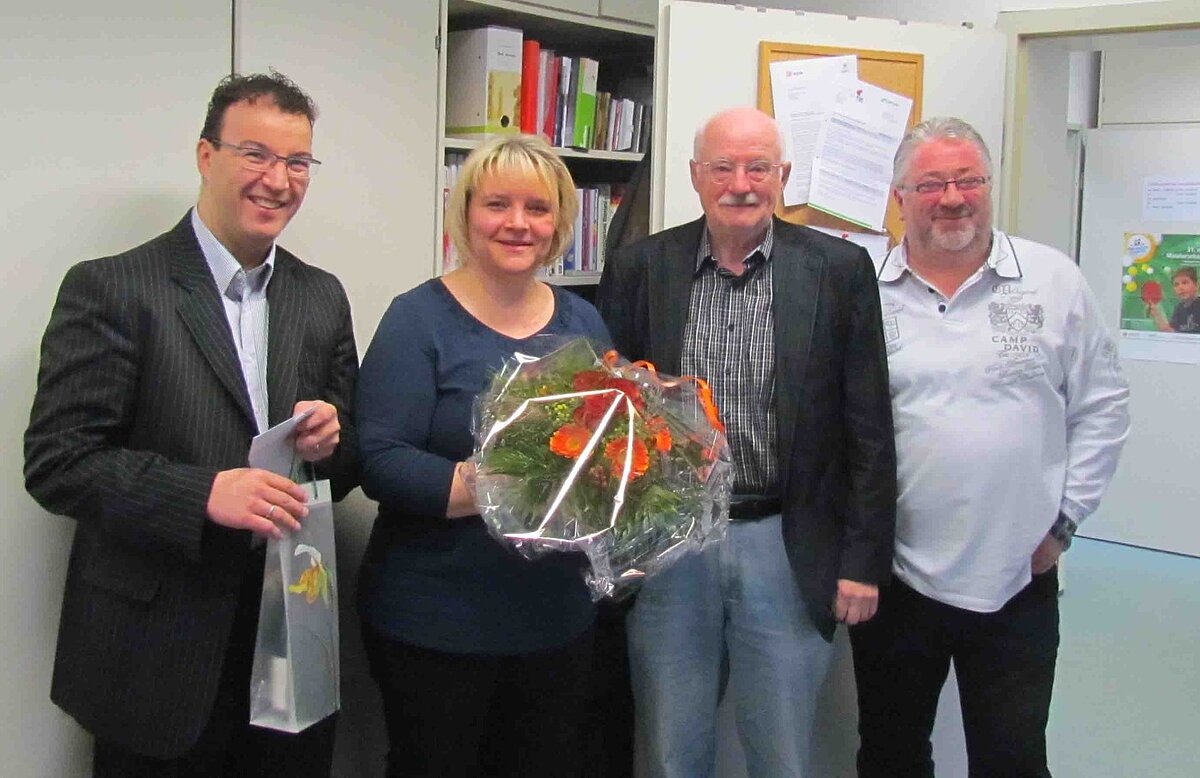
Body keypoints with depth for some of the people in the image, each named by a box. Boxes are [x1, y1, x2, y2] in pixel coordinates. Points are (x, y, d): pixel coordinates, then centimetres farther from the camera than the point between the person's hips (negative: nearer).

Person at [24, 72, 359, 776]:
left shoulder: (322, 297, 8)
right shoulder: (111, 288, -8)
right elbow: (56, 462, -13)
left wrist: (333, 440, -11)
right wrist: (203, 492, -26)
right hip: (157, 659, -4)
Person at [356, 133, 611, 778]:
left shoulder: (583, 321, 8)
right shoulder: (419, 319, -8)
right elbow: (380, 460, -16)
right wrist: (476, 488, -30)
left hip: (559, 618, 5)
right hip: (434, 622, -5)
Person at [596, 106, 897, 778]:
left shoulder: (840, 270, -1)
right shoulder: (639, 269, 2)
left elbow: (868, 427, 0)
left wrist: (864, 560, -3)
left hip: (789, 552, -1)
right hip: (664, 549, 1)